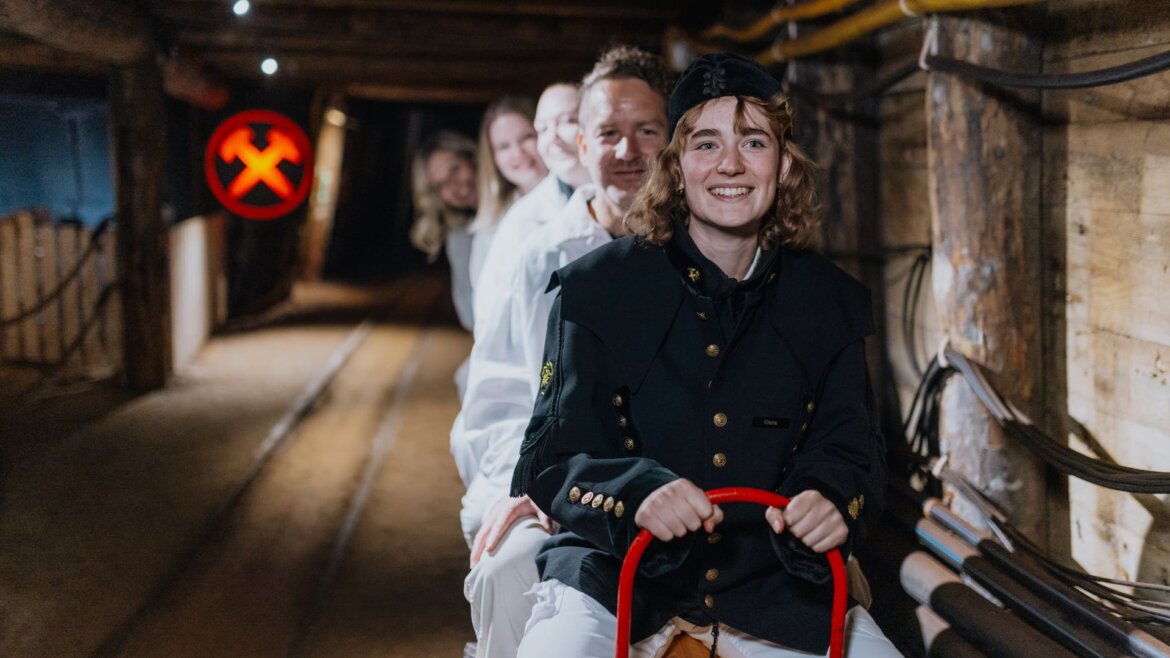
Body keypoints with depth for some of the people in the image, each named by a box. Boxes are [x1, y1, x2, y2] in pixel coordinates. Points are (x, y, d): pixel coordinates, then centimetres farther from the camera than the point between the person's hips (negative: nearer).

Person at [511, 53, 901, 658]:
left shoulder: (832, 302, 3)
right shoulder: (595, 288, -6)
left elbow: (850, 451, 2)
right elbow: (551, 459, -9)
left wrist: (829, 499, -23)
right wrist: (637, 492, -30)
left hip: (770, 584, 4)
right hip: (617, 574, -3)